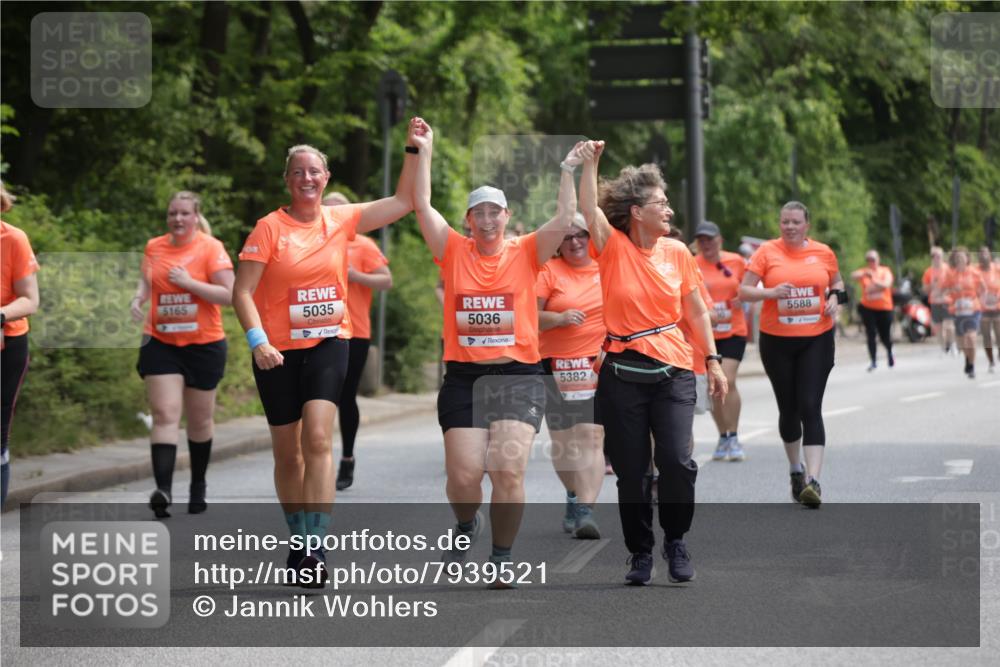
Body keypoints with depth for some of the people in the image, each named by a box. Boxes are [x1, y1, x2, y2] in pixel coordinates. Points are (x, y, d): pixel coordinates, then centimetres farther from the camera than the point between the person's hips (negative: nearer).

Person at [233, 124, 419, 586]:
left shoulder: (342, 220, 3)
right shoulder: (270, 227, -6)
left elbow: (403, 201, 12)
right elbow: (242, 292, -8)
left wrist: (413, 150, 5)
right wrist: (257, 340, -22)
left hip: (328, 343, 1)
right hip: (278, 350, -1)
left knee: (317, 438, -18)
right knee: (287, 453, 9)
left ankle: (314, 548, -20)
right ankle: (297, 541, 27)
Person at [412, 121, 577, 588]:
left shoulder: (525, 253, 6)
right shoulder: (454, 252, 6)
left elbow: (564, 220, -4)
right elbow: (422, 207, 0)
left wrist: (569, 171, -8)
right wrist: (424, 153, 0)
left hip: (518, 375, -1)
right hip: (463, 377, 1)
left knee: (509, 471, -13)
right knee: (463, 475, -5)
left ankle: (502, 558, 3)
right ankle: (467, 525, 30)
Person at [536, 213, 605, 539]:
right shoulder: (549, 270, 0)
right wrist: (561, 318, -19)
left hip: (598, 365, 0)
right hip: (557, 367, 0)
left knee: (591, 438, -11)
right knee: (562, 439, 9)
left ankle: (585, 511, -15)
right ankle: (574, 494, 34)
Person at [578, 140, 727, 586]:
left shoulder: (677, 252, 6)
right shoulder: (613, 248, -2)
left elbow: (696, 311, 12)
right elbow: (589, 211, -20)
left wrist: (713, 361, 10)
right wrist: (590, 163, -26)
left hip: (672, 373, 1)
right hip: (622, 375, -1)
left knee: (677, 461, -12)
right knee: (631, 471, 4)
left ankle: (675, 541, 11)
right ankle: (640, 552, 20)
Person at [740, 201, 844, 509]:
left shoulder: (823, 253, 3)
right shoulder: (767, 252, -2)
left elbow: (837, 282, 20)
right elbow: (744, 291, -2)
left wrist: (835, 298, -1)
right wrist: (770, 292, -20)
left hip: (816, 339, 0)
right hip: (776, 341, 1)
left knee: (810, 408, -11)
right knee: (788, 409, 11)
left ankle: (813, 480, -18)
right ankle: (796, 469, 33)